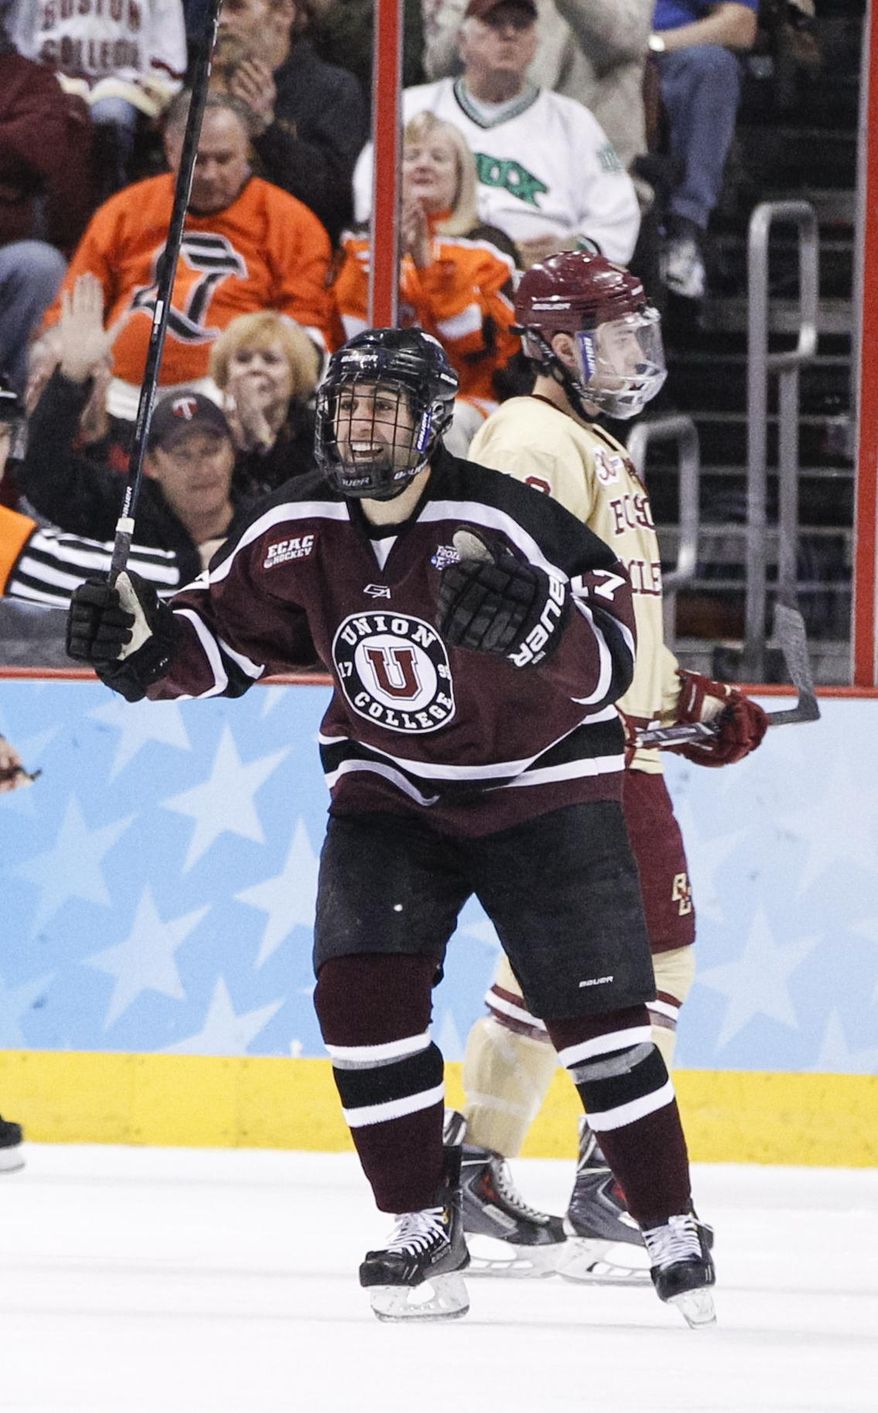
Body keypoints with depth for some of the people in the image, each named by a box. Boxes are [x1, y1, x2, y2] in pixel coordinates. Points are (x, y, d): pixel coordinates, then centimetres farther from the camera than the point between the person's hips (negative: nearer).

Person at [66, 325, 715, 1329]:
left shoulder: (498, 522, -25)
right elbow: (222, 637, 4)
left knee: (594, 1010, -9)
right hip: (390, 783, 4)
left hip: (538, 778, -4)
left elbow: (610, 655, -28)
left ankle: (671, 1229, 6)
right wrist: (139, 644, -15)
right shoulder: (295, 532, -9)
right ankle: (423, 1227, -2)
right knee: (361, 984, -14)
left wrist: (529, 620, -47)